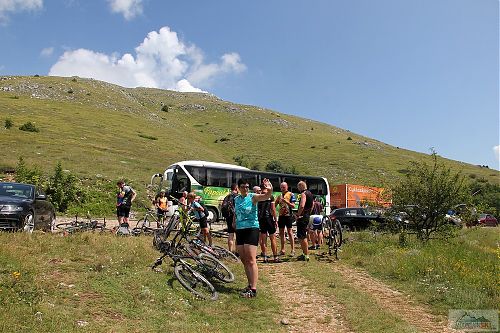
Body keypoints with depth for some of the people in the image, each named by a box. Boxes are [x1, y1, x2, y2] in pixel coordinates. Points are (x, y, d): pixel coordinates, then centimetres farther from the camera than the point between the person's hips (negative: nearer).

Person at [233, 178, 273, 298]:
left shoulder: (253, 197, -8)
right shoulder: (236, 199, 9)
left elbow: (266, 196, -27)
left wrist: (270, 190, -46)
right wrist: (234, 222, 25)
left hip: (251, 229, -6)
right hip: (240, 230, 6)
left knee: (251, 260, -9)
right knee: (244, 260, 11)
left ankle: (253, 289, -6)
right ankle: (250, 285, 23)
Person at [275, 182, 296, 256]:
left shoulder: (290, 194, -1)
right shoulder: (279, 196, 14)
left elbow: (293, 205, -9)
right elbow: (274, 205, 14)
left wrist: (286, 201, -21)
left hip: (288, 215, -5)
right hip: (281, 215, 6)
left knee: (290, 232, -5)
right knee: (281, 233, 7)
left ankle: (292, 250, -2)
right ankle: (282, 250, 15)